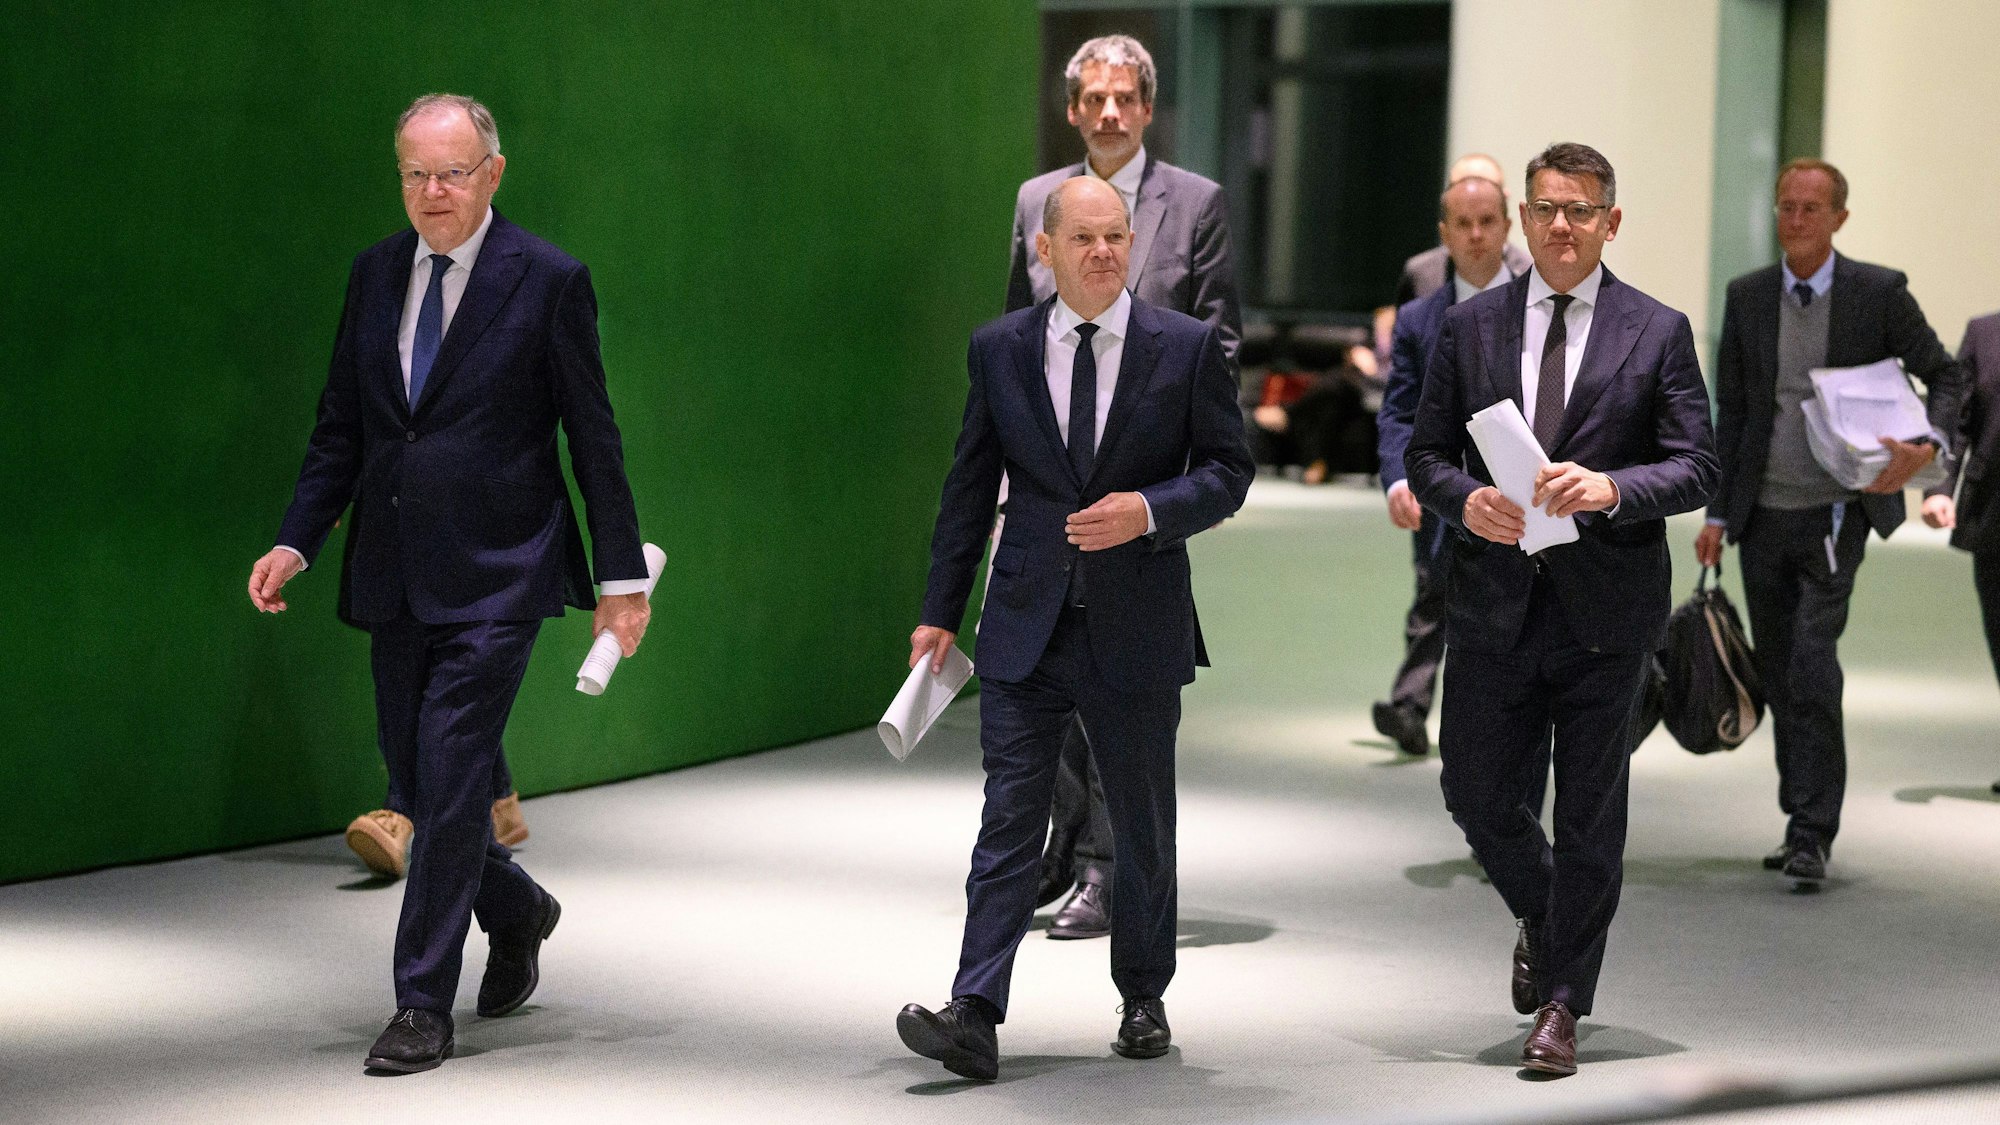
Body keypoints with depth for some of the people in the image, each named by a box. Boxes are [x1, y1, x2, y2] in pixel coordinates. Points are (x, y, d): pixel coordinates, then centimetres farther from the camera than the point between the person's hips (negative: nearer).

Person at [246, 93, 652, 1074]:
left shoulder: (547, 282, -5)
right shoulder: (375, 273, 10)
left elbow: (593, 439, -3)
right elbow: (341, 425, 14)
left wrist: (622, 576, -3)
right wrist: (296, 541, 2)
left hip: (493, 577, -5)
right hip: (396, 578, 6)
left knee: (450, 780, -9)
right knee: (417, 777, 12)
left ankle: (424, 1007, -1)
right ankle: (516, 911, 38)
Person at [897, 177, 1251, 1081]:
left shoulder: (1187, 346, -1)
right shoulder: (998, 350, 4)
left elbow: (1228, 470, 2)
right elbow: (970, 488, 9)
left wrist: (1148, 511, -16)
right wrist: (940, 611, 6)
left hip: (1138, 628, 0)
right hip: (1026, 625, 1)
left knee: (1143, 827, 11)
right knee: (1008, 820, -5)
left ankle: (1144, 1000, 28)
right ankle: (975, 1017, -9)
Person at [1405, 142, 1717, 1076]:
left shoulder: (1658, 332, 1)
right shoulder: (1469, 325, 7)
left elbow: (1696, 467, -3)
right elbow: (1425, 452, 8)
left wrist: (1611, 489, -21)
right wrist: (1464, 501, -13)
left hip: (1608, 606, -2)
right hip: (1495, 604, 2)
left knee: (1590, 813, 3)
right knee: (1477, 794, 5)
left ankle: (1563, 1005, 15)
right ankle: (1542, 921, 36)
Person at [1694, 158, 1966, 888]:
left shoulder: (1878, 293, -3)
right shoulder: (1747, 297, 6)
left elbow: (1946, 376, 3)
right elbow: (1730, 412, 9)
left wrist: (1928, 446, -17)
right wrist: (1717, 514, 6)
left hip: (1835, 512, -4)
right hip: (1764, 516, 4)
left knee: (1812, 668, -14)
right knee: (1779, 677, 8)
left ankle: (1812, 833, -9)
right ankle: (1802, 822, 19)